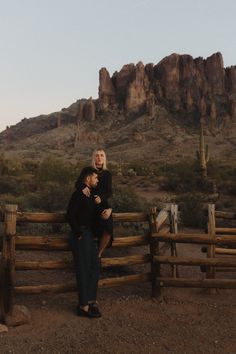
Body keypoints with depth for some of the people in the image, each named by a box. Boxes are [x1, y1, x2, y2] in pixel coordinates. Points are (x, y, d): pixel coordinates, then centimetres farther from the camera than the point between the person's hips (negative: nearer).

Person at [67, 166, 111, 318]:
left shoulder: (91, 194, 14)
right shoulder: (78, 194, -13)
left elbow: (97, 210, 14)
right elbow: (70, 216, -18)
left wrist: (107, 211, -9)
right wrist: (79, 234, -15)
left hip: (91, 235, 9)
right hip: (81, 235, -9)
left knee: (95, 266, 14)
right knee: (83, 270, -2)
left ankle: (91, 300, 26)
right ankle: (83, 306, 9)